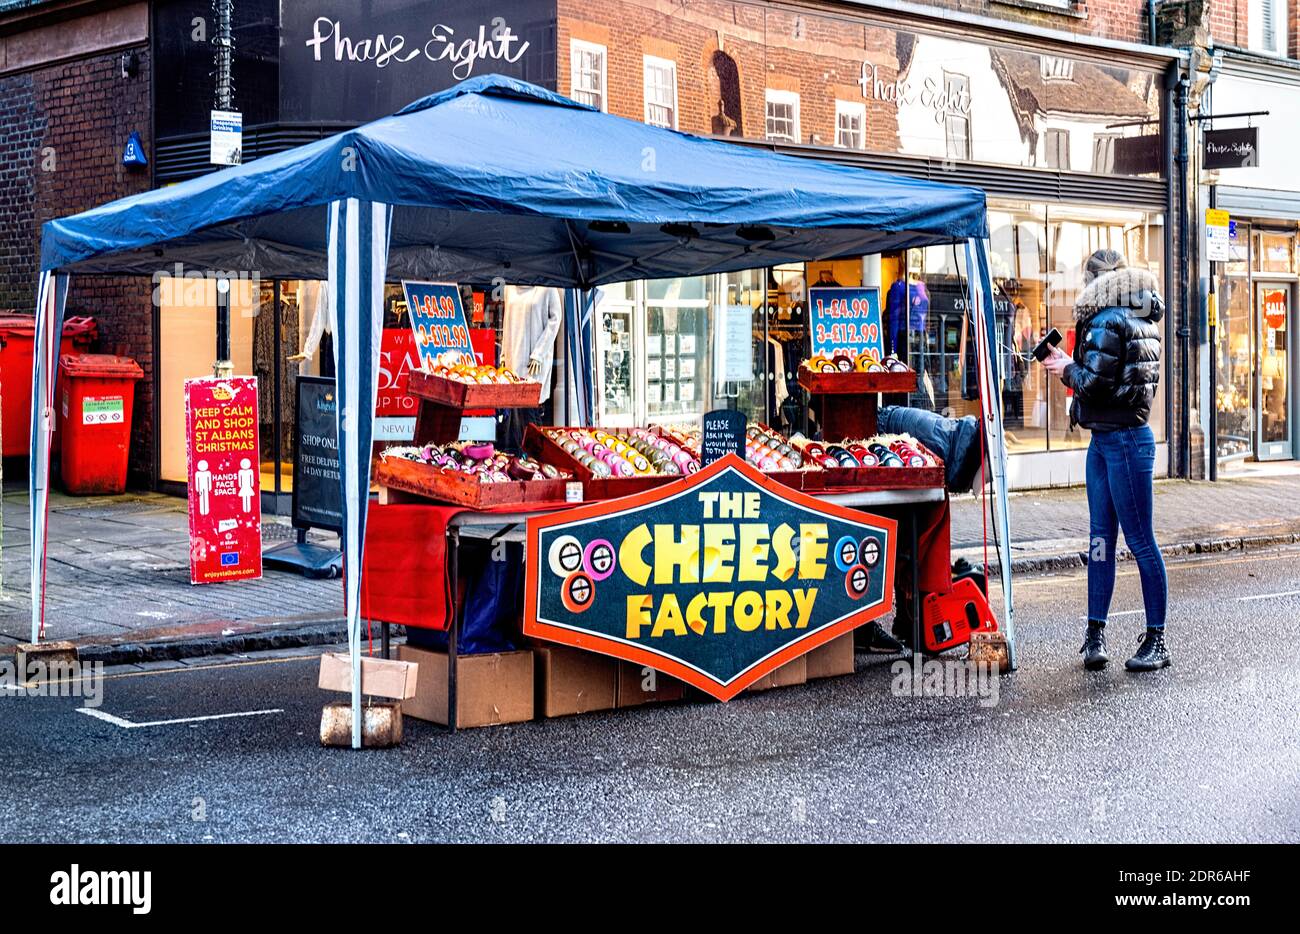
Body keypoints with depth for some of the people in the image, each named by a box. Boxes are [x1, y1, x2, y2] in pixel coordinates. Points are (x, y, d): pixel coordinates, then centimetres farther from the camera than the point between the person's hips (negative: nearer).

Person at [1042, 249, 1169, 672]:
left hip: (1124, 441, -10)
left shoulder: (1107, 323, -15)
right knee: (1101, 537, 10)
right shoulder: (1139, 321, 14)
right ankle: (1095, 633, 15)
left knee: (1140, 541, -3)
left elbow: (1093, 382, -20)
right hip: (1104, 439, 10)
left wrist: (1067, 369, -1)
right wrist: (1072, 365, 10)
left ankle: (1156, 640, 4)